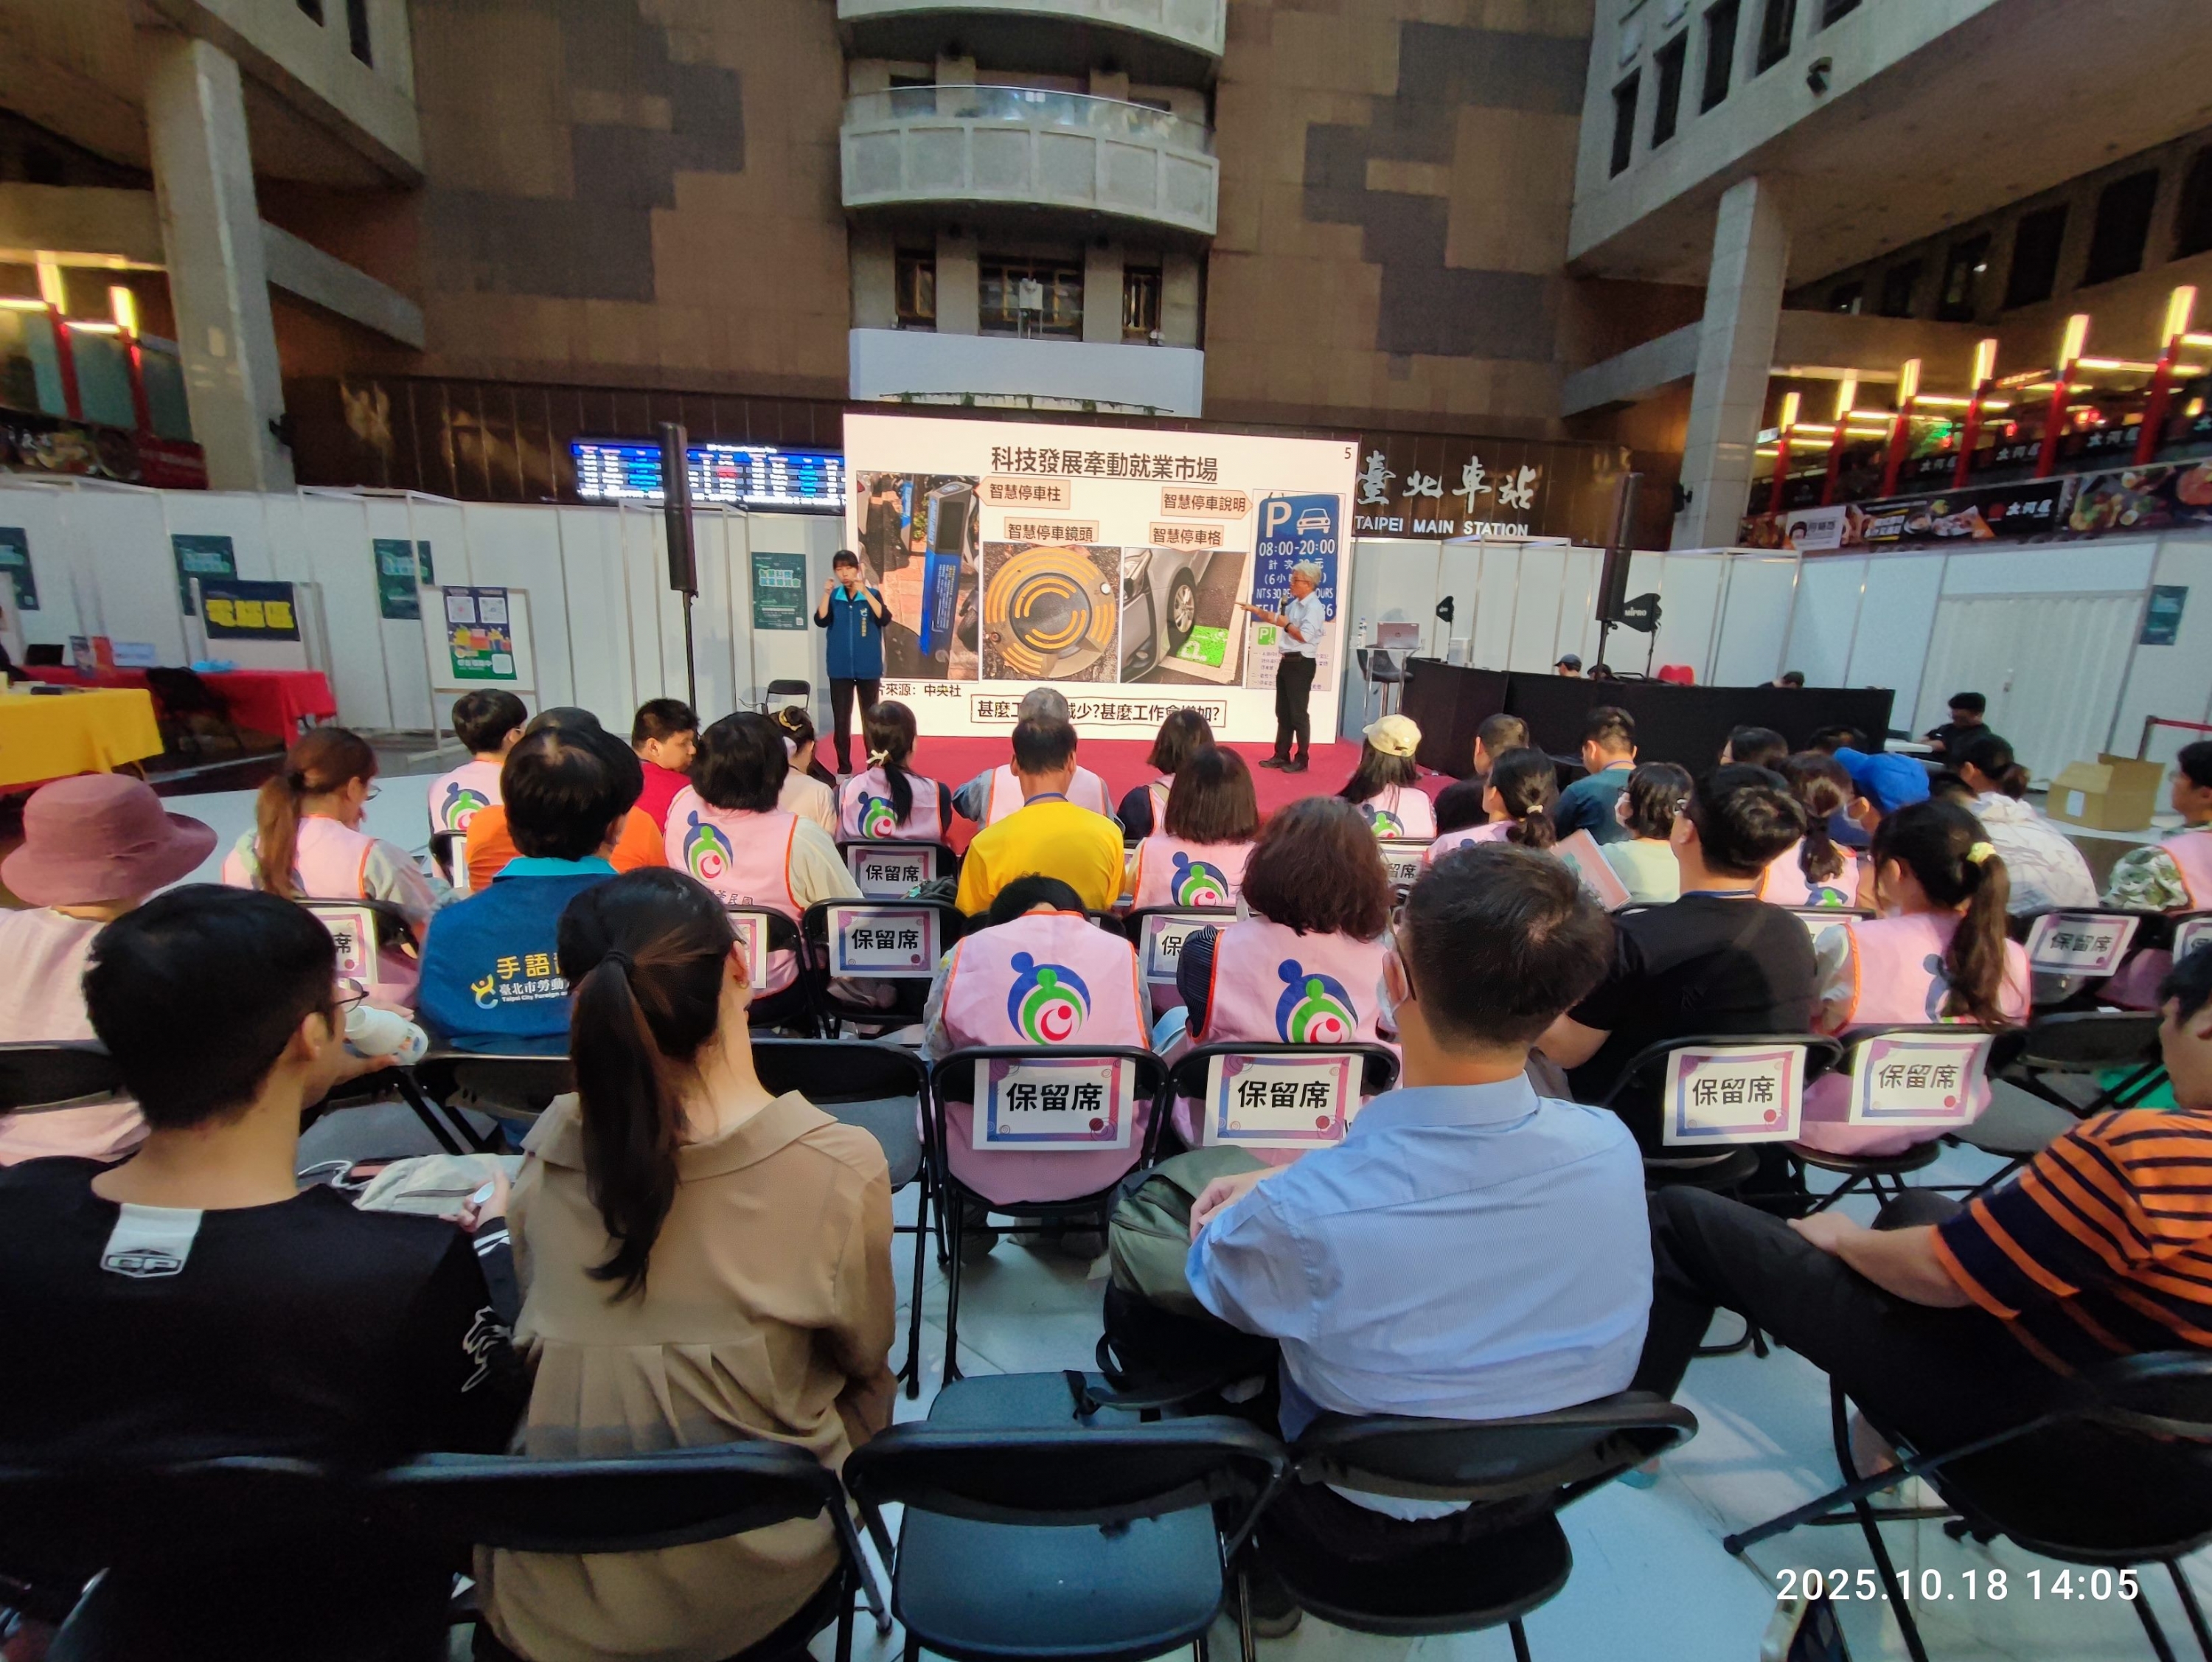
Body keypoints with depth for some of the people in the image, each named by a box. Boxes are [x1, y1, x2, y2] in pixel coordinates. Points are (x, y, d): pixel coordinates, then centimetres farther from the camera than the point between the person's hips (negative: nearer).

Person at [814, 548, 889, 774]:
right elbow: (821, 621, -9)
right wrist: (826, 593, -18)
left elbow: (885, 619, -15)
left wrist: (864, 592, -21)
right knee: (841, 720, 2)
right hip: (840, 669, 1)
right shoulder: (833, 597, 4)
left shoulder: (872, 594, 1)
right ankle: (844, 768, 10)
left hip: (868, 668, -1)